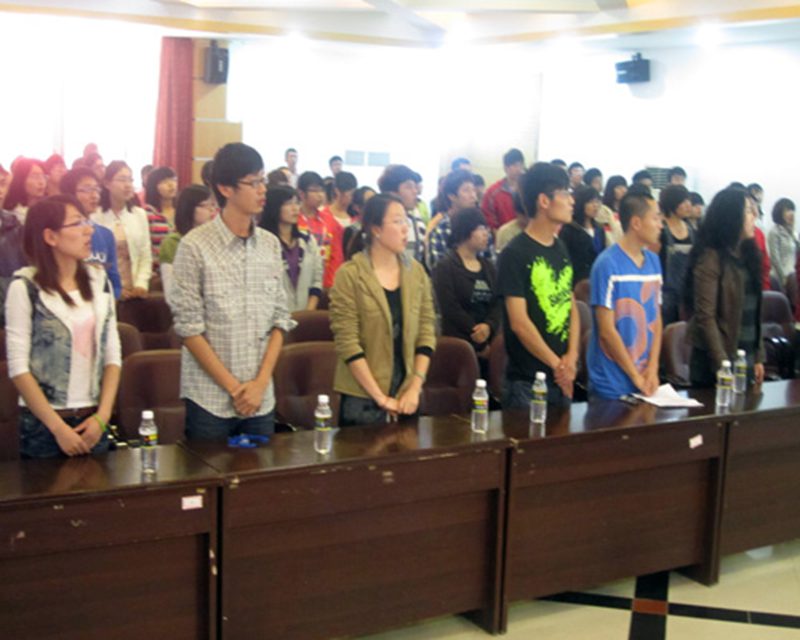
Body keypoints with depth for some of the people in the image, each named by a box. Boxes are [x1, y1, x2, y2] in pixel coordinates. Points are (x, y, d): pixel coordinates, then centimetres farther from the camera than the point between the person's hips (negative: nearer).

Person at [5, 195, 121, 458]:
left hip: (92, 420, 4)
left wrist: (103, 416, -5)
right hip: (43, 424, -4)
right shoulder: (25, 287, -9)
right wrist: (59, 427, -13)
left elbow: (112, 355, 5)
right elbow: (18, 368, -11)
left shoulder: (99, 280, 4)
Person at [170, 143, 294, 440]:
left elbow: (280, 319, 7)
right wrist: (233, 387, -10)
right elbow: (189, 327, -9)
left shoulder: (271, 244, 6)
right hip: (209, 400, -4)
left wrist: (261, 382, -4)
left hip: (261, 398, 4)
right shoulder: (195, 246, -8)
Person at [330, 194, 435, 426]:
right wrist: (380, 397, -14)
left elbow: (427, 333, 5)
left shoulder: (417, 272, 5)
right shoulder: (350, 275, -9)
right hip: (363, 398, -4)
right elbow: (347, 343, -13)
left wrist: (414, 388, -5)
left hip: (407, 398, 4)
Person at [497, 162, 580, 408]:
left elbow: (571, 307, 11)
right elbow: (519, 322, -16)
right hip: (526, 381, -7)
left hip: (561, 378, 7)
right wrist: (557, 364, -12)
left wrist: (571, 357, -4)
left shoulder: (562, 250, 11)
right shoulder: (515, 254, -11)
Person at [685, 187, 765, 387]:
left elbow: (754, 312, 13)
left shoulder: (748, 255, 10)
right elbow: (705, 316, -16)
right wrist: (721, 363, -18)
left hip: (746, 356, 7)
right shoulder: (710, 258, -12)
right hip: (717, 358, -7)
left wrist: (758, 356, 11)